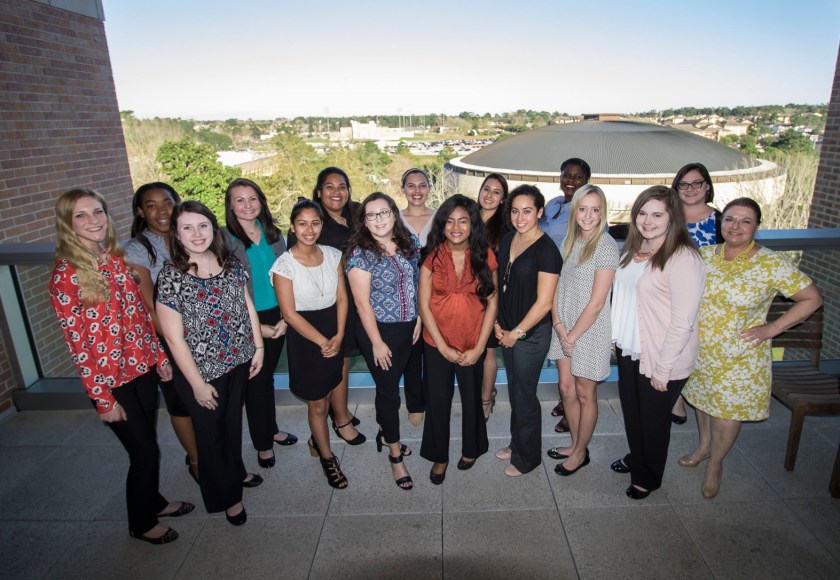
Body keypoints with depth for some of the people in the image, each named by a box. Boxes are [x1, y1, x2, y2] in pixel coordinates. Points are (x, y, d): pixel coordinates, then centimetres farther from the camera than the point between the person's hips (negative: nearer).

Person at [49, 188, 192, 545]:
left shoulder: (116, 259, 3)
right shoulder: (65, 276, -16)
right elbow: (77, 344, -15)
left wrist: (160, 356, 9)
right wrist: (103, 399, -13)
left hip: (143, 367, 6)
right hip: (112, 380, -5)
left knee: (146, 442, 21)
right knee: (145, 451, 7)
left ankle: (154, 502, 44)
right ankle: (142, 523, 32)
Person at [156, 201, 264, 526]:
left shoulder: (232, 266, -3)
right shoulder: (171, 277, -18)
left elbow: (248, 306, 8)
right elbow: (174, 337, -16)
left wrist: (258, 347, 4)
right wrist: (198, 383, -14)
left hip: (238, 361, 5)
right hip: (202, 370, -4)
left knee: (233, 421, 24)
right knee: (210, 431, 15)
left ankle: (236, 472, 51)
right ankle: (226, 496, 37)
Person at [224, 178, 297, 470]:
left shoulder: (274, 234, 3)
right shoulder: (225, 240, -11)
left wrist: (285, 318, -2)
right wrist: (256, 326, -12)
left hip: (277, 317, 4)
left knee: (268, 376, 19)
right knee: (256, 381, 9)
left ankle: (271, 429, 38)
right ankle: (263, 443, 27)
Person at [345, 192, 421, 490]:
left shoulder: (410, 243, 1)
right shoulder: (360, 253, -16)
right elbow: (362, 303, -16)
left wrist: (419, 318, 6)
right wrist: (377, 343, -14)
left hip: (408, 328, 5)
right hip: (378, 330, -5)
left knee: (390, 384, 20)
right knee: (388, 391, 4)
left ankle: (385, 434, 42)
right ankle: (395, 455, 23)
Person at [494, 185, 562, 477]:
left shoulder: (546, 250, -18)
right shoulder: (507, 240, 4)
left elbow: (544, 302, -19)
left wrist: (517, 333, -13)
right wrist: (497, 323, 3)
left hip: (531, 333, -6)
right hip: (508, 331, 7)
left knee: (524, 395, 7)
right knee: (514, 389, 20)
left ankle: (528, 457, 28)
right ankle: (517, 443, 40)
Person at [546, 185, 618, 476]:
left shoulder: (606, 246, -15)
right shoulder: (569, 242, 6)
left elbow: (596, 302, -17)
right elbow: (556, 288, 3)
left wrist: (573, 335, -12)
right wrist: (560, 327, -8)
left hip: (589, 331, -6)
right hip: (564, 329, 6)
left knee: (585, 395, 10)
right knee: (567, 389, 15)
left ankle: (580, 453, 29)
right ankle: (576, 445, 35)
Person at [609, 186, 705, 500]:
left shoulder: (683, 258, -21)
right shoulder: (634, 250, 4)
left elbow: (683, 321, -21)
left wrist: (663, 369, -18)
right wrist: (617, 337, 11)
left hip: (661, 359, -7)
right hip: (629, 350, 7)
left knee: (653, 420, 14)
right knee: (631, 412, 23)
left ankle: (647, 477, 38)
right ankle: (635, 459, 50)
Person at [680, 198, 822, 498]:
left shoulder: (772, 265, -14)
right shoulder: (704, 255, -3)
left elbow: (812, 298, -8)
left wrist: (772, 328, -12)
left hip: (739, 358, -3)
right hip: (699, 351, 4)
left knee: (727, 413, 8)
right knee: (702, 402, 20)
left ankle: (714, 465, 33)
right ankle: (704, 445, 47)